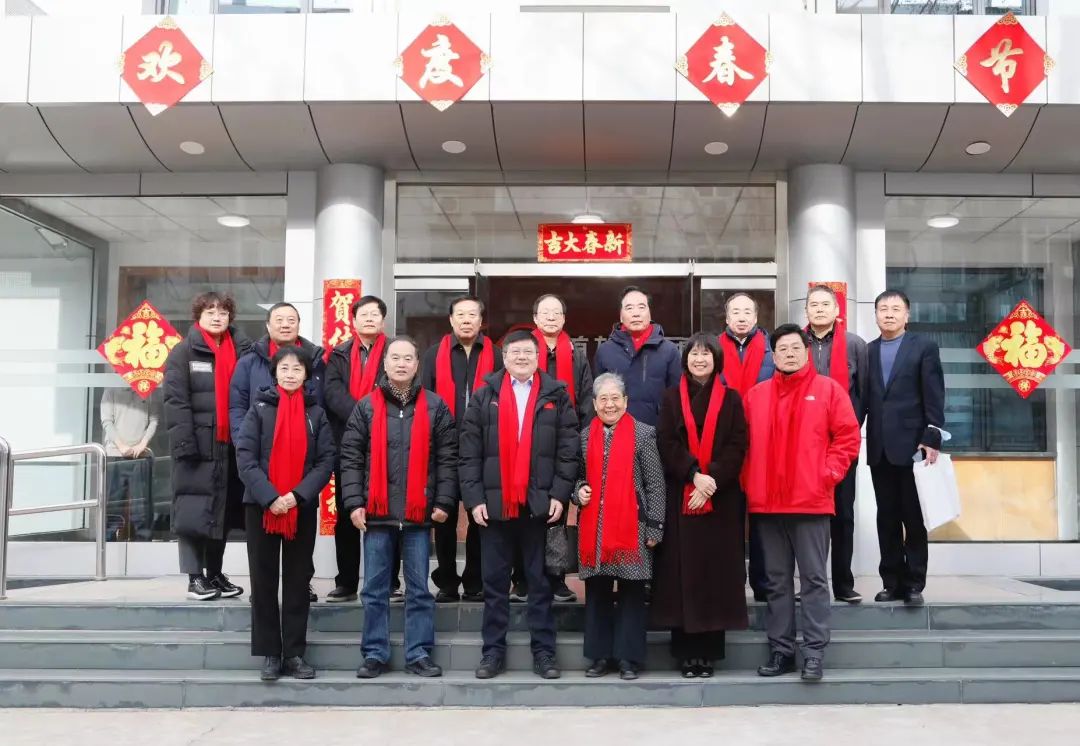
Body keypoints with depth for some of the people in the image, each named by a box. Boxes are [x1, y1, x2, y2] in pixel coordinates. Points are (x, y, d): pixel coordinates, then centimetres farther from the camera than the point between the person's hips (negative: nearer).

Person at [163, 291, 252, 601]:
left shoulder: (243, 350, 11)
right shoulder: (184, 352, -1)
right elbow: (176, 401, -8)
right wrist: (185, 443, -16)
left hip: (232, 445, 4)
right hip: (199, 444, -4)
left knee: (223, 511, 11)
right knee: (194, 510, -2)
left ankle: (215, 573, 21)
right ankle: (195, 577, 6)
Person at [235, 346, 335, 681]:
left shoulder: (316, 412, 5)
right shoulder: (259, 409, 1)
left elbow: (327, 460, -1)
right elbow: (245, 458, -6)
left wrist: (298, 494, -14)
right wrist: (270, 497, -16)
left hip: (303, 508, 1)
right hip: (261, 506, -1)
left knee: (299, 579, 6)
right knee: (264, 580, 3)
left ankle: (295, 653, 13)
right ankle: (270, 653, 12)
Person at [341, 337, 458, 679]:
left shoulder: (435, 406, 5)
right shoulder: (366, 406, 5)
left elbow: (447, 457, 3)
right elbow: (350, 457, 3)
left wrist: (444, 502, -4)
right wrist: (354, 503, -5)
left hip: (419, 512, 0)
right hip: (376, 512, 1)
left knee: (419, 588, 6)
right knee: (374, 589, 7)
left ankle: (419, 654, 15)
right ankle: (375, 655, 16)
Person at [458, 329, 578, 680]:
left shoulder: (556, 395, 6)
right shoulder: (485, 396, 7)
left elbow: (568, 449, 2)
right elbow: (469, 451, 3)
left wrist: (560, 494, -7)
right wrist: (474, 497, -5)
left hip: (540, 504, -1)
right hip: (494, 504, 1)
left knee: (541, 583, 7)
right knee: (494, 583, 7)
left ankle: (544, 652, 14)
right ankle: (493, 651, 16)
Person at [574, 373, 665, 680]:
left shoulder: (643, 434, -1)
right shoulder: (586, 435, 11)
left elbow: (655, 483, -3)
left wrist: (654, 526, -7)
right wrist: (578, 491, 1)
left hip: (631, 527, -4)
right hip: (593, 527, 4)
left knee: (631, 592, 3)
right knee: (597, 592, 9)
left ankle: (629, 657, 11)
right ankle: (600, 655, 18)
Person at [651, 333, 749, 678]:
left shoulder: (731, 399, 9)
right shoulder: (671, 398, 10)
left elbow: (737, 446, -1)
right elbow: (667, 443, 0)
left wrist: (712, 479, -15)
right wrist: (694, 475, -15)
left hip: (721, 499, 0)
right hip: (680, 498, 0)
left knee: (716, 571, -1)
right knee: (682, 571, -2)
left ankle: (709, 651, 6)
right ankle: (686, 651, 5)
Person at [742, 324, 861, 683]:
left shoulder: (828, 389, 2)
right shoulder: (756, 395, 10)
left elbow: (848, 437, -1)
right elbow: (745, 444, 12)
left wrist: (828, 473, -9)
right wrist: (749, 483, 2)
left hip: (812, 501, -3)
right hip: (767, 503, 3)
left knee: (813, 579, 0)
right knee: (777, 581, 9)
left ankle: (814, 652, 5)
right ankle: (780, 650, 16)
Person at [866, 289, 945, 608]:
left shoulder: (924, 346, 2)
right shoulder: (869, 351, 11)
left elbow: (934, 397, -4)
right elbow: (863, 397, 8)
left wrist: (932, 439, -12)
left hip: (912, 445, -3)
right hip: (879, 448, 4)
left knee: (915, 519, 2)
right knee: (887, 518, 8)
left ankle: (914, 584, 7)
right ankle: (892, 582, 14)